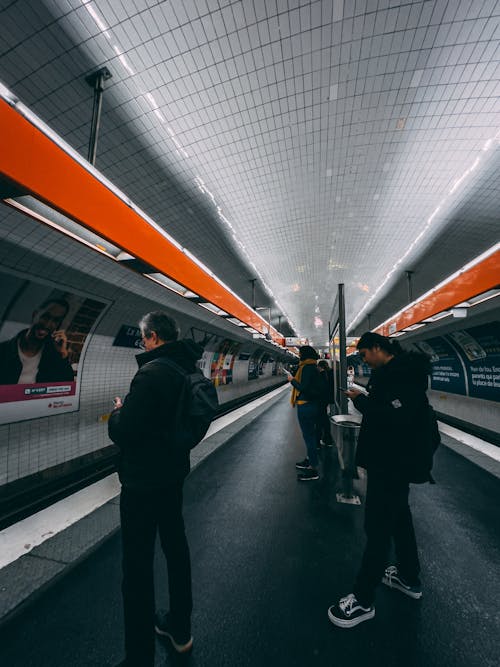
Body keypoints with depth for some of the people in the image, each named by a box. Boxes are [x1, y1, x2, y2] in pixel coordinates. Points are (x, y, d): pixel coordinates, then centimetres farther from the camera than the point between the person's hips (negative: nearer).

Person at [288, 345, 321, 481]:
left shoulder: (307, 367, -19)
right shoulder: (313, 367, 11)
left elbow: (304, 388, -24)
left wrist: (292, 380, -10)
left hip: (305, 406, -10)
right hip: (312, 404, 10)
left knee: (308, 436, -1)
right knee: (310, 434, 21)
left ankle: (313, 470, 9)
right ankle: (309, 460, 36)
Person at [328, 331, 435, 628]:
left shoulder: (402, 372, -22)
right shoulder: (397, 370, 8)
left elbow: (394, 417, -31)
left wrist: (361, 400, -21)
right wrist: (365, 399, -2)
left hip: (393, 462, -10)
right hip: (394, 459, 10)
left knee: (378, 526, 3)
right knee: (399, 516, 25)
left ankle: (363, 600, 20)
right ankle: (410, 578, 46)